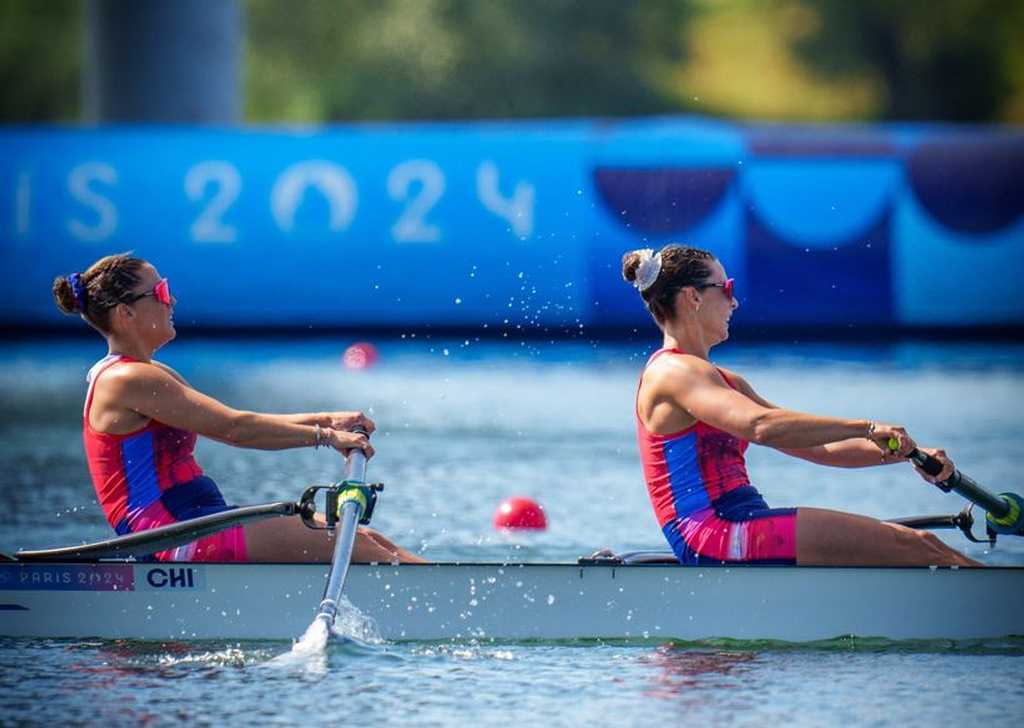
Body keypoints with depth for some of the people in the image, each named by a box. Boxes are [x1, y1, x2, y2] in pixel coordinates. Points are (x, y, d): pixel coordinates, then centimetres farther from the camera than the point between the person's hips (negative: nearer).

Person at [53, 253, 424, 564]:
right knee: (350, 545, -12)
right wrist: (324, 436, -9)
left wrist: (325, 419, 8)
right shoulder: (126, 380, -13)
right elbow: (233, 430, -16)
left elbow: (234, 425, 17)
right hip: (181, 542, -10)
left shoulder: (152, 376, 19)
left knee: (364, 539, 3)